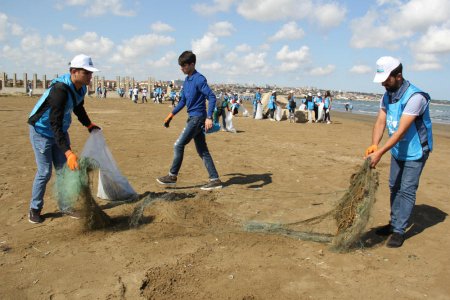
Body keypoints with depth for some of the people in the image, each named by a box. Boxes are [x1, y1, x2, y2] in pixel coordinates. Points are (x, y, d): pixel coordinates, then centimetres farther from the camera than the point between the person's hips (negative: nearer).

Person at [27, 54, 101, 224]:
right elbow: (55, 123, -37)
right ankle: (34, 209, 15)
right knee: (44, 172, -4)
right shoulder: (60, 89, -33)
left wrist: (89, 125, 6)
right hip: (42, 131, -7)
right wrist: (68, 152, -43)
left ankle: (65, 206, 21)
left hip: (60, 131, 8)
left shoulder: (81, 88, -7)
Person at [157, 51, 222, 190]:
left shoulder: (199, 79, -12)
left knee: (179, 145, -6)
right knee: (202, 150, 8)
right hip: (193, 118, 9)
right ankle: (215, 180, 11)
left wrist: (209, 117, -29)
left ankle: (172, 176, 7)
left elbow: (212, 97, -20)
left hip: (198, 118, -9)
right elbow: (183, 101, 24)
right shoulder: (186, 81, 15)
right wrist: (171, 115, 23)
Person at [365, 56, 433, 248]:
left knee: (407, 190, -4)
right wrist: (374, 145, -25)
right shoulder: (387, 96, -2)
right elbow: (380, 122, -9)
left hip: (415, 152, -8)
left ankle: (399, 231, 5)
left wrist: (380, 153, -36)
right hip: (398, 151, 8)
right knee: (394, 187, 15)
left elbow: (401, 131, -33)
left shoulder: (414, 97, -28)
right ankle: (394, 223, 29)